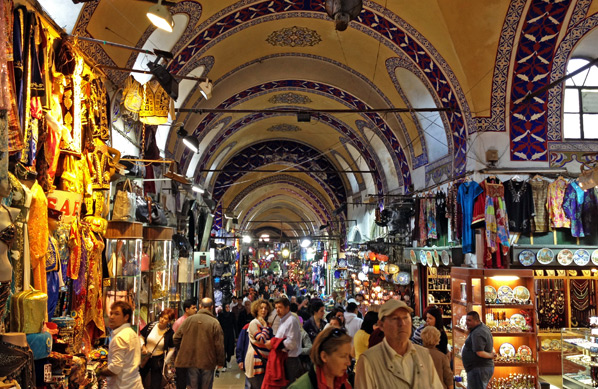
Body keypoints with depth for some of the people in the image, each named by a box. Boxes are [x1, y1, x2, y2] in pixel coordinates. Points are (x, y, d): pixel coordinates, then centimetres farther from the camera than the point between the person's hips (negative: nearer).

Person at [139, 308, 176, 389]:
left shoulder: (170, 333, -12)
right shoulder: (151, 325, -9)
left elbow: (171, 349, -3)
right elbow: (141, 337, 6)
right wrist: (143, 346, -11)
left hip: (158, 360, -2)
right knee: (139, 380, 12)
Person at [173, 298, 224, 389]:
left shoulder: (189, 320, -1)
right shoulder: (214, 323, -9)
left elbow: (176, 338, 3)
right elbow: (219, 345, -9)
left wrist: (183, 350, 20)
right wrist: (220, 362, 2)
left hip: (191, 360, 2)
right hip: (208, 362, -2)